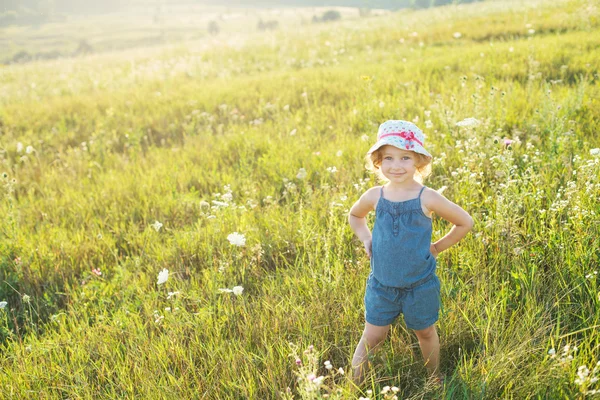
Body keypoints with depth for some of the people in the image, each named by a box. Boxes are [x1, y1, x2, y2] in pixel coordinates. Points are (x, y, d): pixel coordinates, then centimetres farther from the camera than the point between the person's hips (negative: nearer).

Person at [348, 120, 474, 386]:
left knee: (425, 333, 19)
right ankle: (353, 385, 25)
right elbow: (354, 216, 15)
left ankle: (436, 380, 43)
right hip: (381, 284, 1)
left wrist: (437, 247, -4)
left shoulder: (427, 199, -15)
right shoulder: (374, 196, -8)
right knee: (372, 336, 8)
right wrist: (366, 239, 0)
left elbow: (465, 223, -3)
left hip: (420, 284, -1)